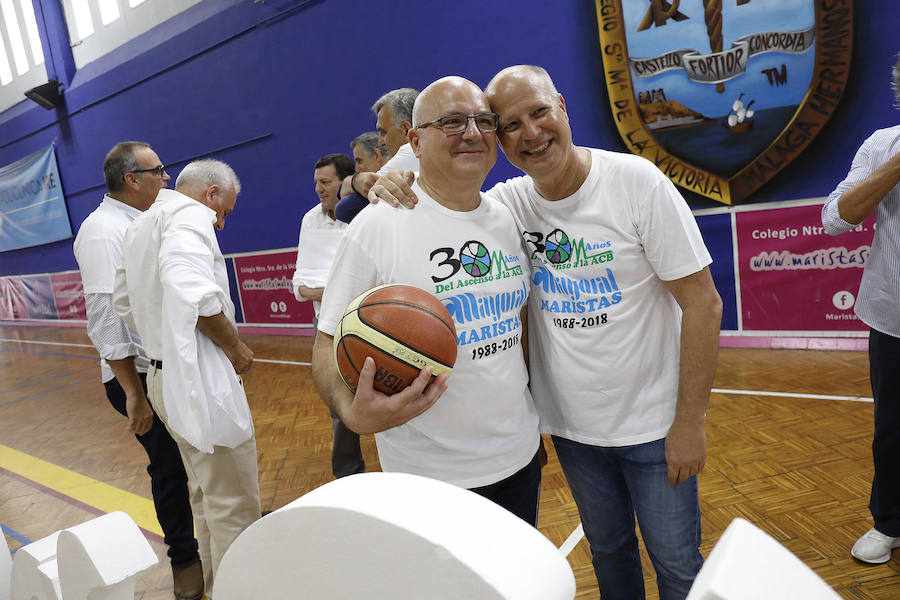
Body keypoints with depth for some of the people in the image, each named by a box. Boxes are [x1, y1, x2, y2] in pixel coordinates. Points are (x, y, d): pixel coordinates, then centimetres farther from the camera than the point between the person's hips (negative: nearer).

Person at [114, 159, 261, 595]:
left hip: (162, 375, 11)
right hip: (200, 378, -11)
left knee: (206, 495, 23)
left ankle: (215, 586, 38)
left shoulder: (138, 226, 18)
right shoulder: (189, 215, -14)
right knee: (234, 507, 0)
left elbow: (125, 303, 24)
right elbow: (190, 290, -31)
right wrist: (233, 344, -19)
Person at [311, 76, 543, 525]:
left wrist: (533, 420, 12)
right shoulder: (377, 227, -15)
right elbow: (330, 344, -13)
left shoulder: (506, 220, 4)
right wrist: (354, 412, -32)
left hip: (520, 454, 6)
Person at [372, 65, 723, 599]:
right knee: (608, 553, 23)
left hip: (652, 423, -2)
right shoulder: (506, 203, -6)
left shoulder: (636, 181, -15)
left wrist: (690, 421, -14)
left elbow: (702, 304, -14)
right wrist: (396, 188, -19)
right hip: (570, 424, 3)